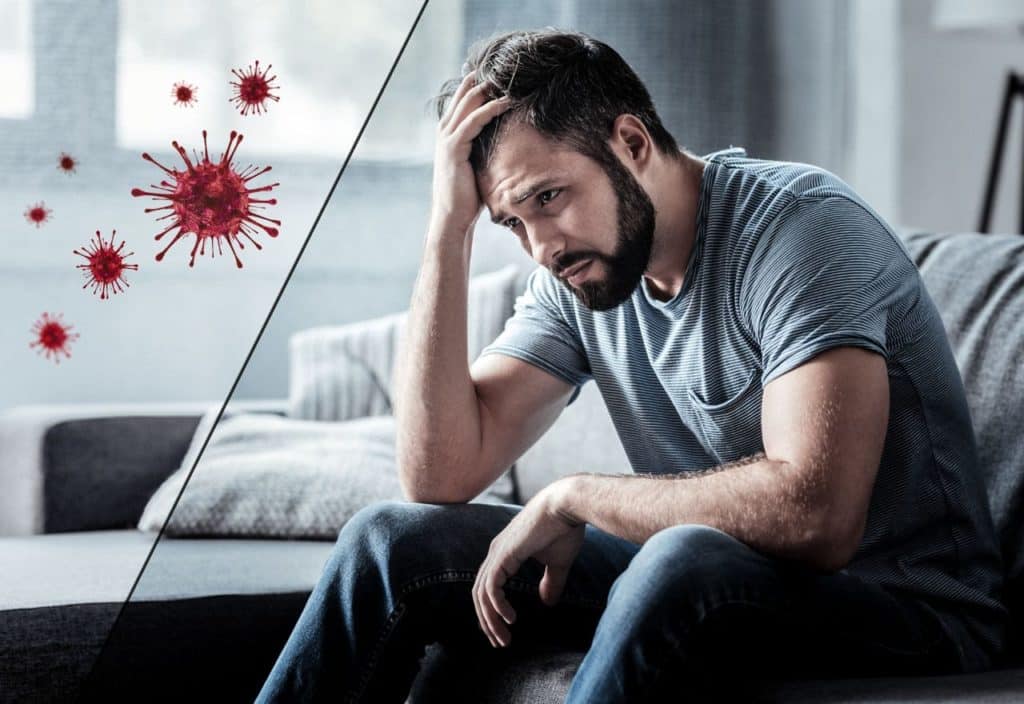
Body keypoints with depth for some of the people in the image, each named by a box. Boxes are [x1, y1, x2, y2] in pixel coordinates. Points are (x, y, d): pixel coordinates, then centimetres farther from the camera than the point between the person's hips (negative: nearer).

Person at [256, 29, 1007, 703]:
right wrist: (449, 228, -12)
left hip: (904, 614, -7)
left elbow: (814, 514, -33)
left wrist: (573, 498, -21)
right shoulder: (575, 275, 2)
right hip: (694, 592, 7)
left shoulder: (801, 226, -20)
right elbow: (440, 474, -7)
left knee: (684, 563, -39)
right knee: (391, 542, 0)